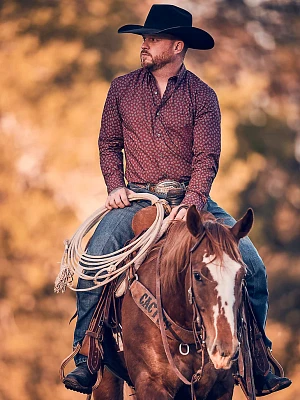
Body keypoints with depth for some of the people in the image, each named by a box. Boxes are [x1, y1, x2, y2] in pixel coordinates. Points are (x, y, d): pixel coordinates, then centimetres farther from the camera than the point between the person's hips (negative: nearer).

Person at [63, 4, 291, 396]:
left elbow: (207, 157, -7)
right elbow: (109, 143, 16)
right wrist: (115, 186, -2)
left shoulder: (202, 95, 1)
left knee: (252, 266, -15)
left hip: (191, 197, 0)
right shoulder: (122, 89, 8)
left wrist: (191, 203, -23)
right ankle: (86, 359, -14)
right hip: (136, 199, 1)